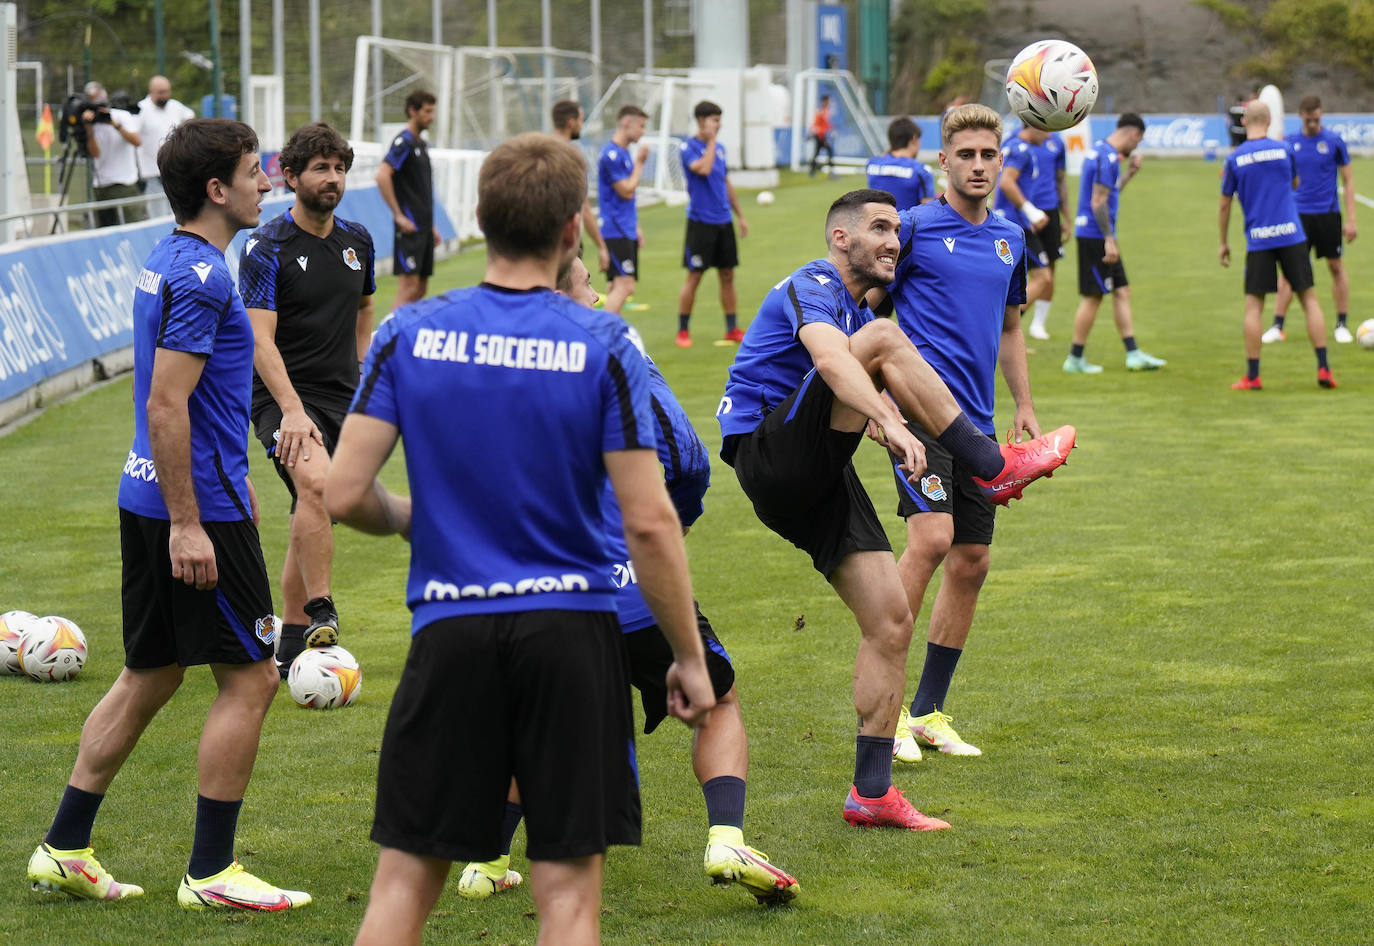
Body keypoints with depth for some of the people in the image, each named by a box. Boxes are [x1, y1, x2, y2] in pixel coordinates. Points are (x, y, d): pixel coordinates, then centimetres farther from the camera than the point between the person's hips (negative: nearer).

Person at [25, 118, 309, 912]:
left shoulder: (171, 263, 13)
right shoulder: (200, 277, -18)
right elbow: (165, 406, -22)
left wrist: (233, 482, 29)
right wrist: (187, 525, -22)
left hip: (152, 498, 10)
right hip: (198, 505, -10)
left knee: (151, 677, 15)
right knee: (250, 679, -2)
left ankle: (65, 850, 18)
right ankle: (211, 873, 2)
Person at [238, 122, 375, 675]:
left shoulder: (357, 241, 9)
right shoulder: (267, 248, -10)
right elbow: (261, 339, -17)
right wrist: (292, 410, -27)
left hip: (341, 401, 6)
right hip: (284, 398, -6)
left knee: (311, 520, 10)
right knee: (314, 480, -32)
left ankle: (291, 645, 20)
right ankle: (321, 615, -32)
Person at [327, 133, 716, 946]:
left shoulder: (409, 334, -1)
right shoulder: (602, 345, -7)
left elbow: (343, 495, -4)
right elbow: (650, 523, -9)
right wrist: (689, 656, 1)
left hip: (450, 633, 2)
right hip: (572, 633, -2)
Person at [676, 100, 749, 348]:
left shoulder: (720, 148, 12)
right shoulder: (688, 148, -9)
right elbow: (703, 169, -28)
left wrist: (740, 215, 20)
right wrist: (711, 141, -16)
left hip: (723, 222, 6)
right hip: (700, 222, -6)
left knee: (727, 275, 8)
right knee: (694, 276, -3)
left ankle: (732, 329, 15)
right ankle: (682, 331, 6)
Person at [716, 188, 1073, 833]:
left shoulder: (856, 311, 24)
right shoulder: (813, 286, -8)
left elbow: (874, 394, 25)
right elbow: (832, 361, -29)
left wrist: (895, 424, 0)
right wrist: (892, 424, -44)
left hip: (820, 481, 9)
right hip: (770, 457, -9)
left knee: (891, 620, 0)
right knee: (885, 338, -24)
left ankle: (871, 793, 4)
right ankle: (993, 466, -24)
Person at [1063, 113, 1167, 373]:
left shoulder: (1101, 151, 14)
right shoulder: (1107, 157, -17)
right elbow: (1098, 202, -21)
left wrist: (1130, 172, 18)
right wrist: (1109, 241, -21)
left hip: (1099, 237, 10)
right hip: (1095, 235, -10)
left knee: (1122, 292, 9)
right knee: (1093, 297, -3)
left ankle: (1133, 353, 9)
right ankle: (1075, 359, 4)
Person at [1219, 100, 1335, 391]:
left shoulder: (1235, 159, -1)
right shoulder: (1284, 149, 1)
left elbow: (1224, 205, 5)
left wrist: (1223, 243, 15)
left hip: (1258, 240, -1)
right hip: (1291, 236, 1)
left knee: (1253, 306, 5)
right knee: (1309, 299, 6)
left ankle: (1252, 375, 2)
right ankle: (1323, 369, 0)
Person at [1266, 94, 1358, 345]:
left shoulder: (1334, 141, -2)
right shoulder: (1291, 143, 4)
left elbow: (1348, 180, 2)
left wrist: (1351, 219, -3)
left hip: (1328, 214, -1)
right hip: (1298, 213, 2)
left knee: (1336, 267, 3)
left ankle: (1342, 325, 13)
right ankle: (1277, 326, 3)